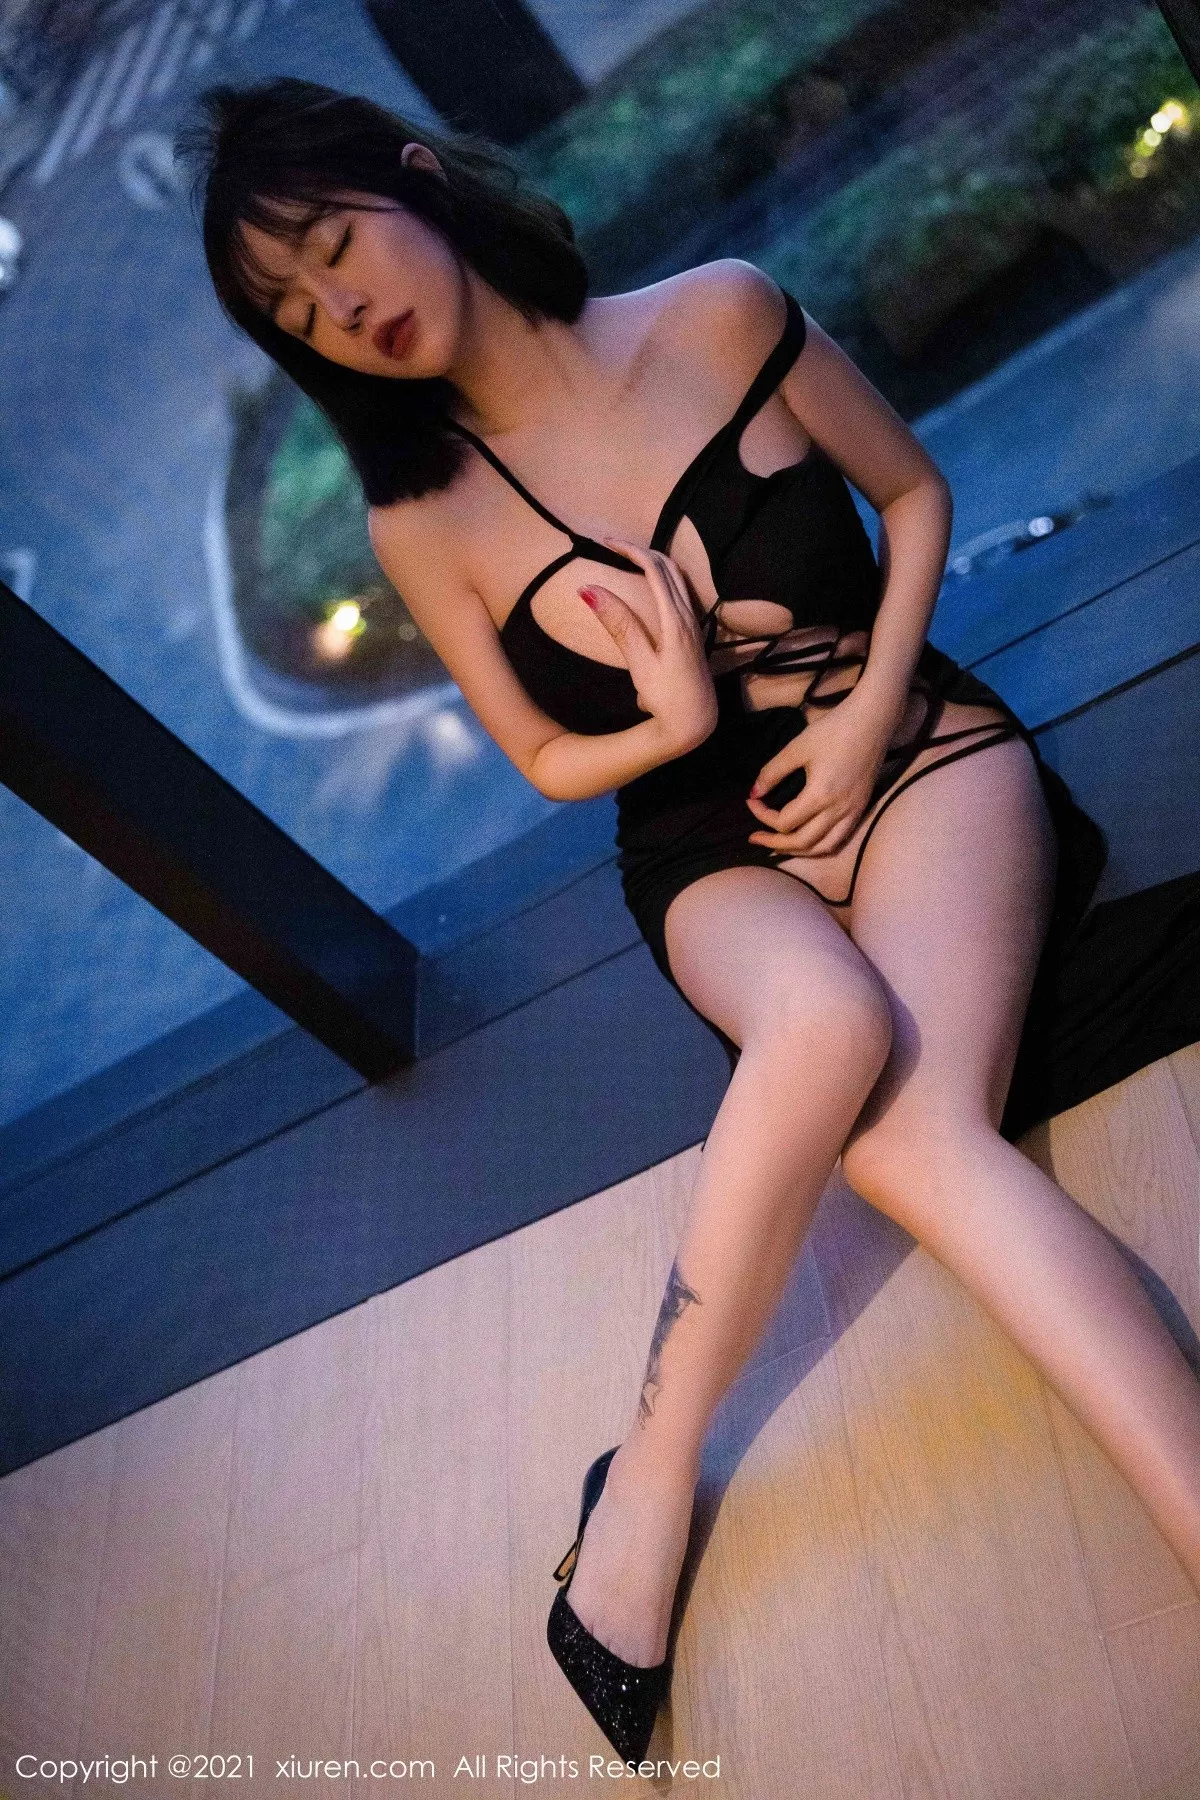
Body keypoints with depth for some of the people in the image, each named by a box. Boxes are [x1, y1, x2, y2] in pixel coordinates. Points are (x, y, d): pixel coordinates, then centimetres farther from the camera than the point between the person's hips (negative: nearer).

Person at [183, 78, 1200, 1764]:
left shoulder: (720, 316, -3)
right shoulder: (422, 518, -1)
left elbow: (915, 494, 8)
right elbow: (549, 759, 8)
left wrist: (868, 711, -7)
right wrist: (677, 723, -14)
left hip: (918, 751, 1)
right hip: (714, 850, 0)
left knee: (920, 1125, -31)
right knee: (829, 1020, -36)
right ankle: (656, 1475, -23)